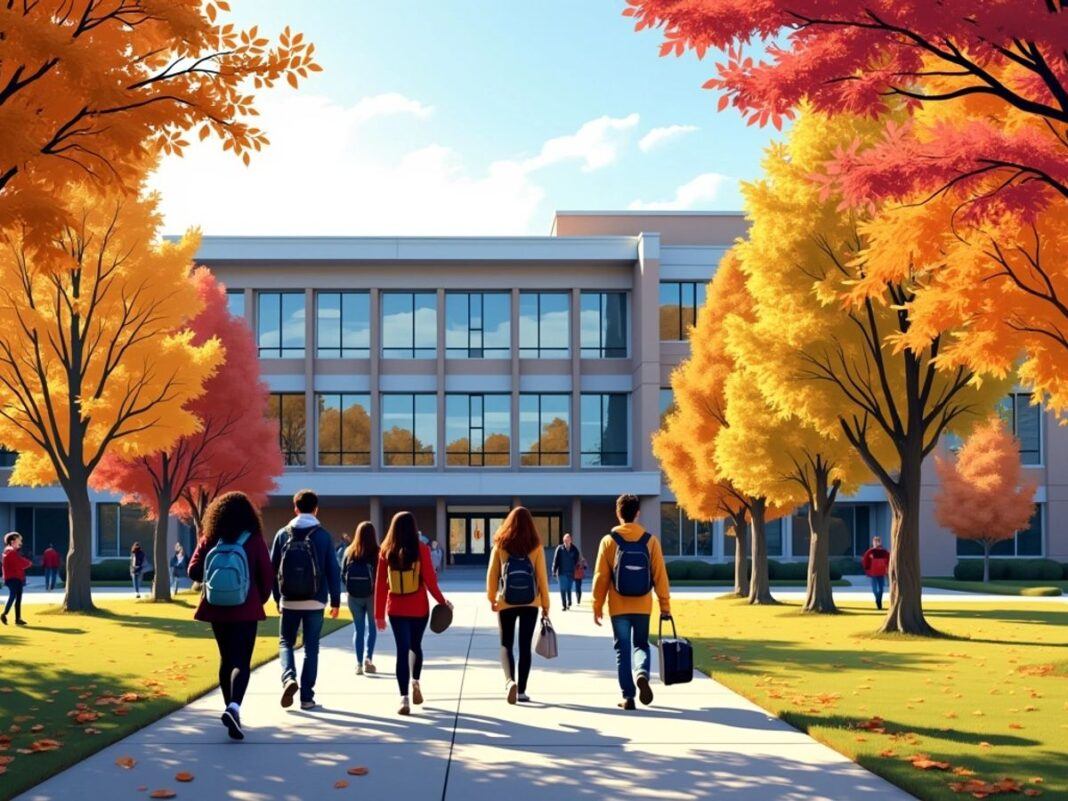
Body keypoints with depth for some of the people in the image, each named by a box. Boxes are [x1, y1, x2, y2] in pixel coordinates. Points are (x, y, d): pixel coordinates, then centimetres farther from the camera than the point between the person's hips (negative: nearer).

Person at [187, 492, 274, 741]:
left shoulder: (209, 540, 0)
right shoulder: (254, 540, -5)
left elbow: (194, 572, -3)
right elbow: (267, 575, -5)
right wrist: (261, 599, 12)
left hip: (216, 609, 3)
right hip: (246, 610, -3)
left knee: (226, 658, 19)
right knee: (242, 662, -4)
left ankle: (230, 708, 25)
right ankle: (234, 707, -26)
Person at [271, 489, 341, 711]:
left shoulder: (283, 534, 2)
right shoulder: (323, 536, -3)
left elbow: (273, 568, 5)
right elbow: (333, 570, -4)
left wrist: (277, 598, 14)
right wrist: (335, 600, 3)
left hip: (289, 601, 1)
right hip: (315, 601, -1)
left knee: (286, 642, 14)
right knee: (311, 647, 7)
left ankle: (289, 678, -13)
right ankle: (307, 697, 6)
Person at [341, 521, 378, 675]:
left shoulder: (349, 552, -2)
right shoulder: (376, 553, -12)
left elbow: (343, 575, 2)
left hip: (354, 597, 2)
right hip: (372, 595, -2)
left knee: (358, 629, 12)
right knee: (372, 627, 16)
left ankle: (359, 663, 8)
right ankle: (368, 658, 3)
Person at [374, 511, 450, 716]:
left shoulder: (386, 551, -1)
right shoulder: (421, 549, -7)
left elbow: (380, 584, 1)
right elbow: (430, 579, -7)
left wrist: (379, 614, 7)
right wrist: (442, 601, 6)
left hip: (396, 609, 1)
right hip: (419, 608, -1)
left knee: (402, 650, 2)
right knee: (415, 646, 22)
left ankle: (404, 698, -7)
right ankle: (415, 682, 8)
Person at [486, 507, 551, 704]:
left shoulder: (500, 545, -5)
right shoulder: (536, 547, -5)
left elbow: (492, 575, -1)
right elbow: (542, 577, -4)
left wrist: (492, 598, 13)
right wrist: (545, 605, 4)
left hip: (506, 603, 0)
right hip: (530, 603, 0)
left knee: (506, 645, 9)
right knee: (525, 646, 9)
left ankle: (509, 681, -14)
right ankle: (521, 691, 11)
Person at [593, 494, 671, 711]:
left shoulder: (609, 541, -5)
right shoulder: (650, 540, -2)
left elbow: (600, 577, -4)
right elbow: (660, 575, -2)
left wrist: (597, 606, 5)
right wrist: (665, 605, 5)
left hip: (618, 607, -1)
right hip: (643, 606, 1)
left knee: (623, 650, 8)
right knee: (641, 645, 16)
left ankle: (628, 696, 6)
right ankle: (642, 674, -13)